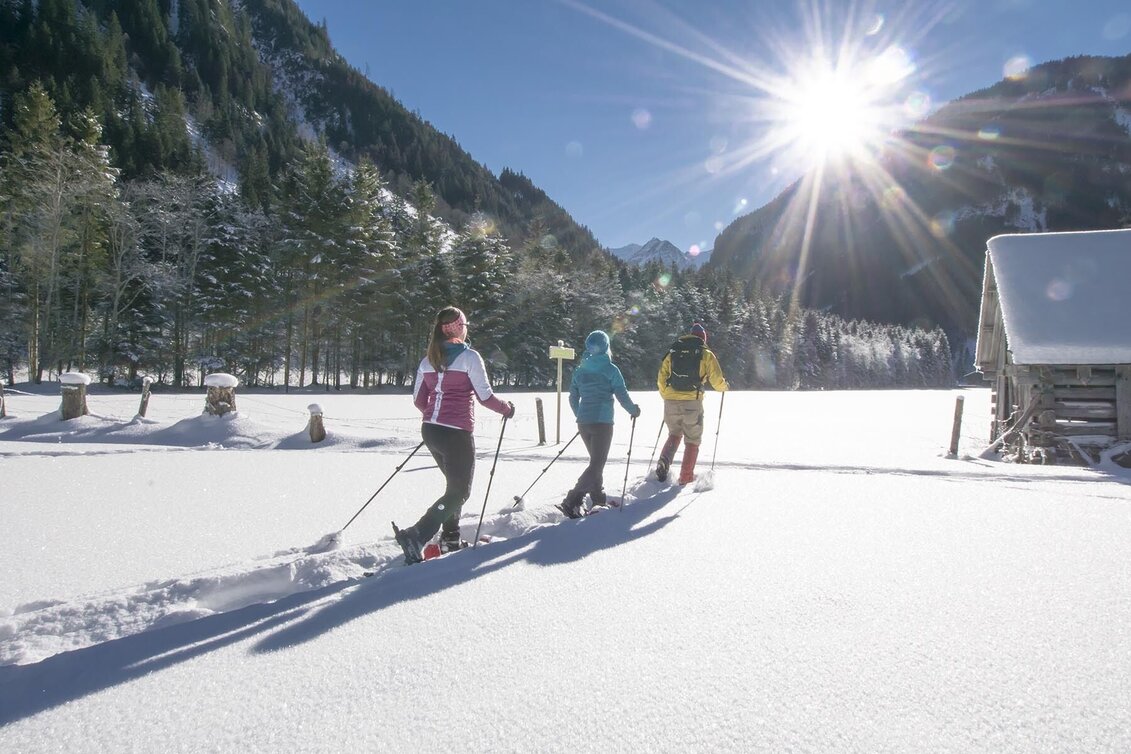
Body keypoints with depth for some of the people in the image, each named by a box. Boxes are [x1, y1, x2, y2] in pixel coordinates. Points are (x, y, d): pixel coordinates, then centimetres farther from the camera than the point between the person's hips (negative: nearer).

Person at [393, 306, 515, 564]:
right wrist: (507, 408, 6)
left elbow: (418, 400, 13)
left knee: (455, 483, 24)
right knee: (460, 492, 2)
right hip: (457, 433, -7)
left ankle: (450, 538, 24)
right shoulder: (469, 356, -10)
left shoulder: (428, 360, 9)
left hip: (430, 430, 7)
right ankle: (415, 536, -10)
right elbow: (485, 396, -11)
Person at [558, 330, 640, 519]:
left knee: (597, 460, 23)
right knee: (597, 465, -4)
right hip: (602, 422, -6)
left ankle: (597, 496, 29)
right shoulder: (610, 369, -7)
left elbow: (573, 399, 13)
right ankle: (572, 502, -16)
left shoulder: (579, 370, 8)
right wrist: (634, 410, 11)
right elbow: (622, 395, -8)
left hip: (583, 423, 6)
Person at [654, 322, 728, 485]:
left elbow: (661, 378, 12)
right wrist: (724, 386, 20)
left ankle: (664, 461, -1)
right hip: (692, 403, -3)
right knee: (692, 440, 13)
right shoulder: (706, 354, 2)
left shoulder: (672, 352, 11)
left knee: (674, 434, 23)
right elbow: (717, 381, -2)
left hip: (671, 402, 3)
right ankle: (686, 478, 11)